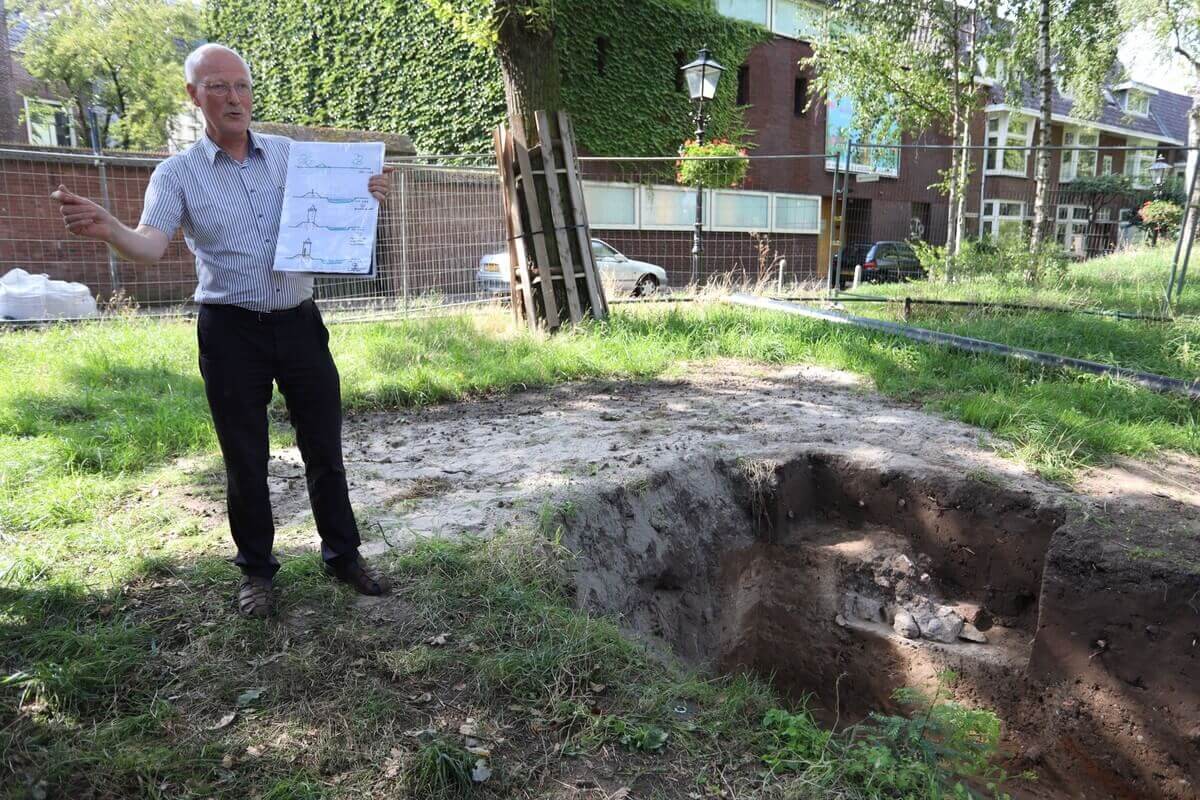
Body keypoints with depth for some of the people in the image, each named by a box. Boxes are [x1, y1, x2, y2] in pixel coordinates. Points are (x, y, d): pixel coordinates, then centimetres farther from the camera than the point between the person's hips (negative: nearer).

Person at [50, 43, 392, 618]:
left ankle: (343, 554, 24)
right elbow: (150, 246, -14)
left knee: (324, 446, 9)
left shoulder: (291, 153, 7)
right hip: (231, 332, -2)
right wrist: (108, 229, -36)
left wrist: (366, 198, -9)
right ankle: (256, 570, 24)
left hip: (299, 322, 2)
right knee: (245, 459, 8)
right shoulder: (177, 173, 0)